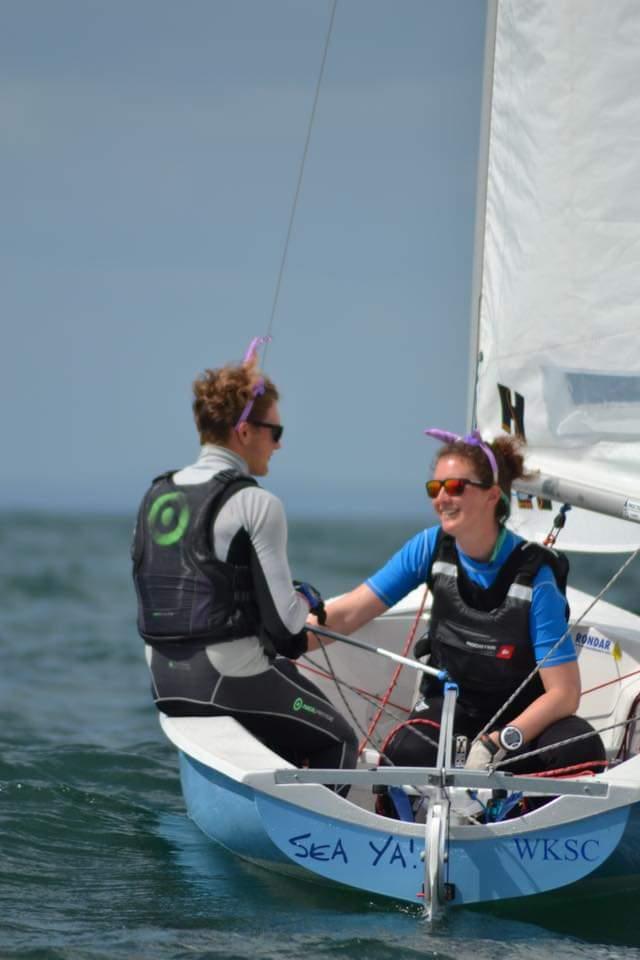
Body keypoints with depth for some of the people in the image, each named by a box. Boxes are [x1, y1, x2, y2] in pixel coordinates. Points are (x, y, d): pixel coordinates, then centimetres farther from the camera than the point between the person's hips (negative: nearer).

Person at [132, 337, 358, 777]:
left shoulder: (156, 496, 9)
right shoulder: (257, 505, -13)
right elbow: (284, 621, -15)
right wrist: (308, 598, 9)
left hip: (164, 683, 8)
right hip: (228, 676, -8)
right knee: (338, 742, 12)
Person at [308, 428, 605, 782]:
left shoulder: (535, 576, -20)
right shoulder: (432, 548, -9)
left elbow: (563, 693, -21)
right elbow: (348, 614, -9)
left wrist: (500, 743, -34)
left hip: (523, 713, -2)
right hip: (451, 702, 2)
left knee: (580, 749, -34)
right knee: (408, 752, -33)